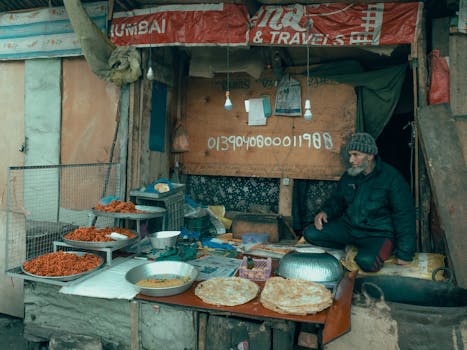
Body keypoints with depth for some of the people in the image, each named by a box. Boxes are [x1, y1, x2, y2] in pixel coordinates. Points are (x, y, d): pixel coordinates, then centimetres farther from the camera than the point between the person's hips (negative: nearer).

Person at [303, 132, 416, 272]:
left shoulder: (391, 177, -11)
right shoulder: (349, 175, 5)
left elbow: (404, 215, -10)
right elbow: (337, 199, 19)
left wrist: (405, 253, -12)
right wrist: (325, 211, -6)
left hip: (378, 233, -5)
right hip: (348, 227, 5)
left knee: (366, 261, -36)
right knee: (310, 234, -13)